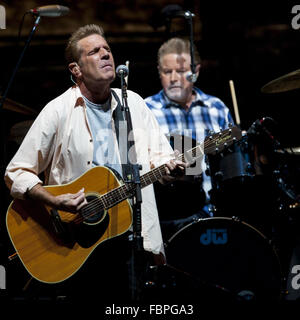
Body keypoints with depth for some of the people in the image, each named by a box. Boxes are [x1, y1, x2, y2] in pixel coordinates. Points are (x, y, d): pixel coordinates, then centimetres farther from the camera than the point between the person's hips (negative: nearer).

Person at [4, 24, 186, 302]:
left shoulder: (133, 103, 9)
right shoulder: (59, 112, -5)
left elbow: (157, 155, 12)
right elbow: (16, 173, -5)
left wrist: (168, 167, -12)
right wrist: (56, 202, -21)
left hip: (136, 237, 4)